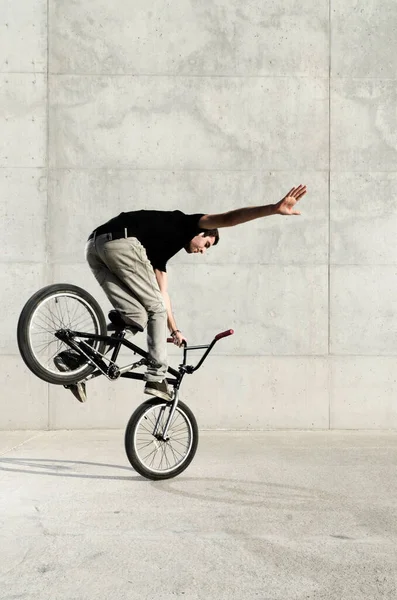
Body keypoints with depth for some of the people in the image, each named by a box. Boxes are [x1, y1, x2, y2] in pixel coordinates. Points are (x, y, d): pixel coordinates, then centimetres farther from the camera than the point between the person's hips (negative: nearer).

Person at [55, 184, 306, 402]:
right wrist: (274, 209, -2)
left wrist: (174, 330, 40)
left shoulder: (161, 251, 37)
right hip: (122, 243, -8)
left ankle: (76, 359, 2)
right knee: (155, 310, 4)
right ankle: (157, 377, 1)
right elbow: (227, 218, 4)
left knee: (135, 317, 7)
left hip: (95, 247, 8)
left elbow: (162, 293, 38)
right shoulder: (185, 223, 18)